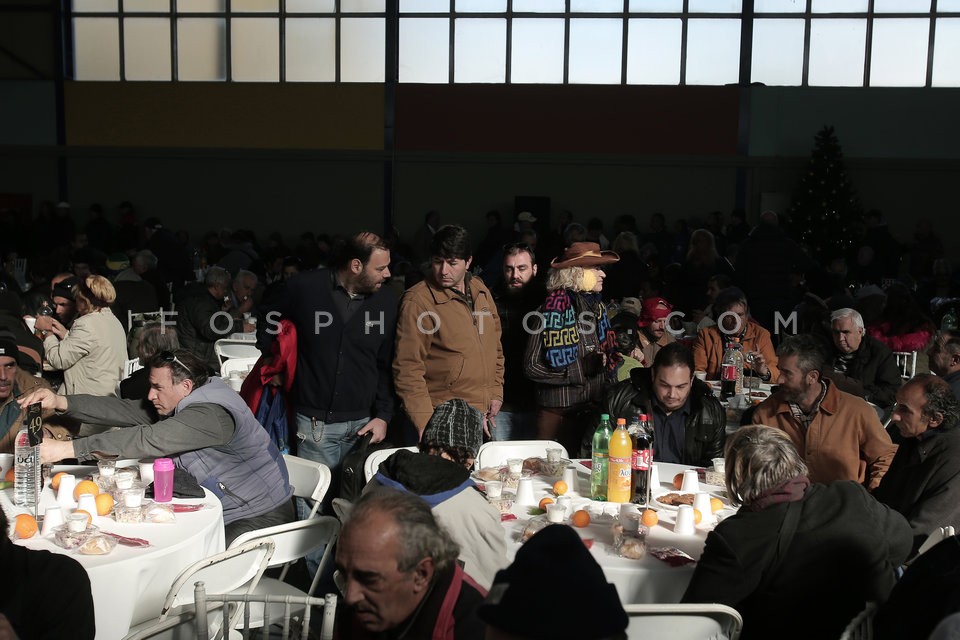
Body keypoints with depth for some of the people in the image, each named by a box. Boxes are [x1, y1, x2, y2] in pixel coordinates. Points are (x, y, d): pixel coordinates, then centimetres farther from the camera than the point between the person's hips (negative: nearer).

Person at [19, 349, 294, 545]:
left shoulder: (210, 414, -27)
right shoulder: (177, 405, 5)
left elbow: (147, 440, -35)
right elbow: (123, 410, -2)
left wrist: (66, 448, -34)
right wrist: (60, 402, -14)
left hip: (259, 517, -9)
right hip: (220, 510, 9)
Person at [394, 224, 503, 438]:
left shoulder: (480, 290, 8)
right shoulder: (417, 301, -13)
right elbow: (408, 369, -15)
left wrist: (496, 393, 11)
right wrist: (425, 423, -19)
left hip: (485, 414, 6)